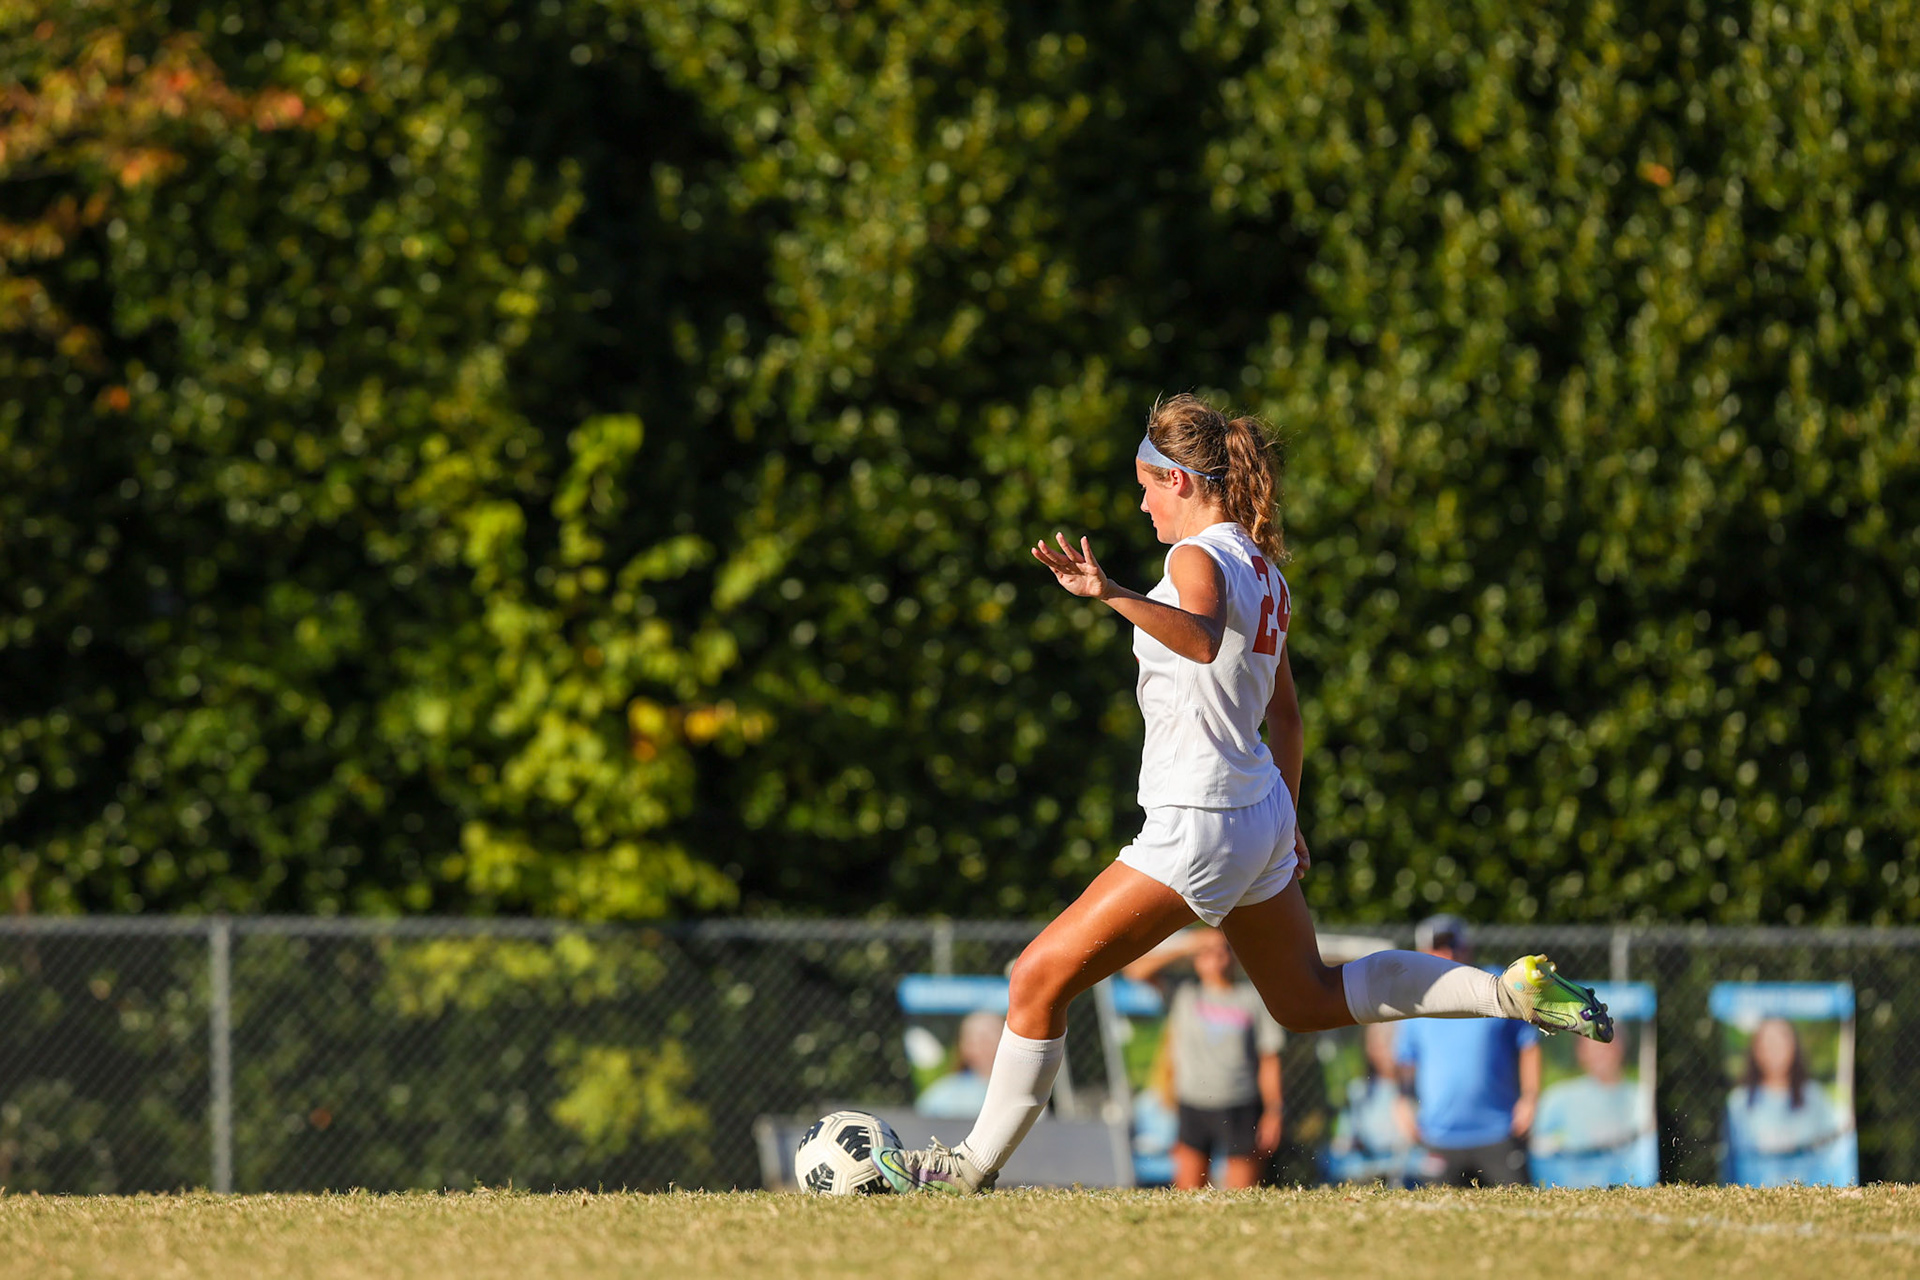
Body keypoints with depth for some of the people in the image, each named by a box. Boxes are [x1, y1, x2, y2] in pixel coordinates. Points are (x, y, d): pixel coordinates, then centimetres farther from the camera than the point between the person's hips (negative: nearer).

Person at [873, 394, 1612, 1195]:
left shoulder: (1200, 557, -14)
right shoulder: (1264, 570, 13)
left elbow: (1202, 640, -39)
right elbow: (1285, 713, 22)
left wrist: (1114, 596, -53)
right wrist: (1287, 818, 31)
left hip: (1200, 825, -9)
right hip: (1261, 814, 9)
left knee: (1039, 977, -4)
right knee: (1309, 1000, 23)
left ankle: (976, 1164, 1)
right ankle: (1511, 990, 16)